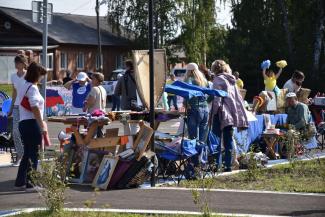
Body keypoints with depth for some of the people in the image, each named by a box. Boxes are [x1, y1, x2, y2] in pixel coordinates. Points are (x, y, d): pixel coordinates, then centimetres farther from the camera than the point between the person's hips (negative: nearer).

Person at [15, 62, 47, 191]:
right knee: (34, 154, -3)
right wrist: (42, 127, -17)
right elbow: (35, 109, -18)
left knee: (27, 153, 14)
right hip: (32, 123, -9)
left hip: (23, 122, 9)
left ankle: (20, 182, 16)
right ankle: (30, 183, -2)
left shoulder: (23, 87, 16)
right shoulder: (32, 88, -12)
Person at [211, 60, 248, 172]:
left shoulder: (218, 80, -7)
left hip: (221, 113, -8)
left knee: (217, 139, -5)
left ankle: (217, 164, -10)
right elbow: (238, 98, 18)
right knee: (228, 140, 10)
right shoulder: (232, 80, 16)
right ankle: (228, 164, 10)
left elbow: (217, 99, -15)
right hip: (231, 113, 8)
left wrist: (214, 112, -10)